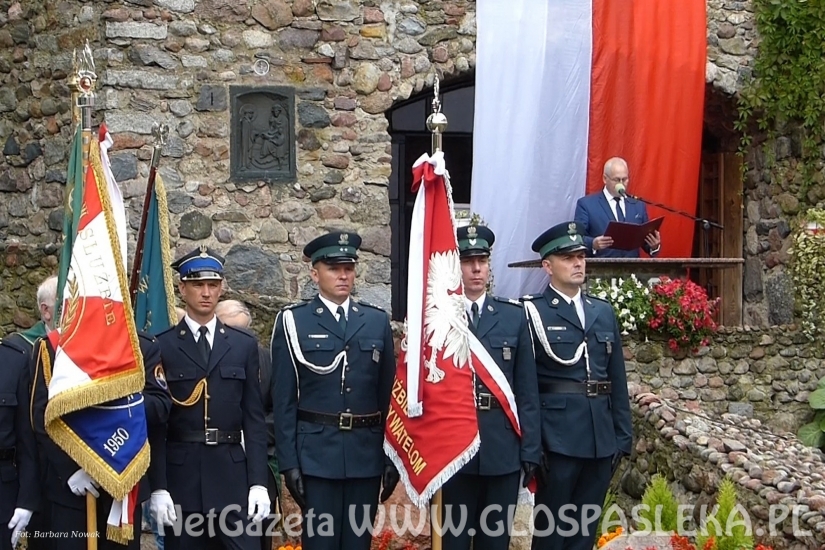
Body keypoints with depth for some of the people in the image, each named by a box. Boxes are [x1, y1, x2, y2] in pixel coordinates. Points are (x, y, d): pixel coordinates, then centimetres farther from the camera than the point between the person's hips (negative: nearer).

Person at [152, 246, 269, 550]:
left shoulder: (244, 345, 7)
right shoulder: (161, 346, 1)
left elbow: (254, 418, 6)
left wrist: (258, 482, -2)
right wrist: (156, 487, -7)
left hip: (232, 475, 1)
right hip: (180, 477, -1)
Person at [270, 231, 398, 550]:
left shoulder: (378, 322, 9)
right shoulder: (293, 322, 0)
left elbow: (388, 394, 10)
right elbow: (284, 400, -1)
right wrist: (288, 462, -6)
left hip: (367, 453, 3)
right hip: (316, 453, -3)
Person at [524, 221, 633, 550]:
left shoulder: (604, 312, 14)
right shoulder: (533, 313, -4)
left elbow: (617, 379, 15)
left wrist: (623, 435, 10)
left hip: (601, 438, 5)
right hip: (558, 437, -5)